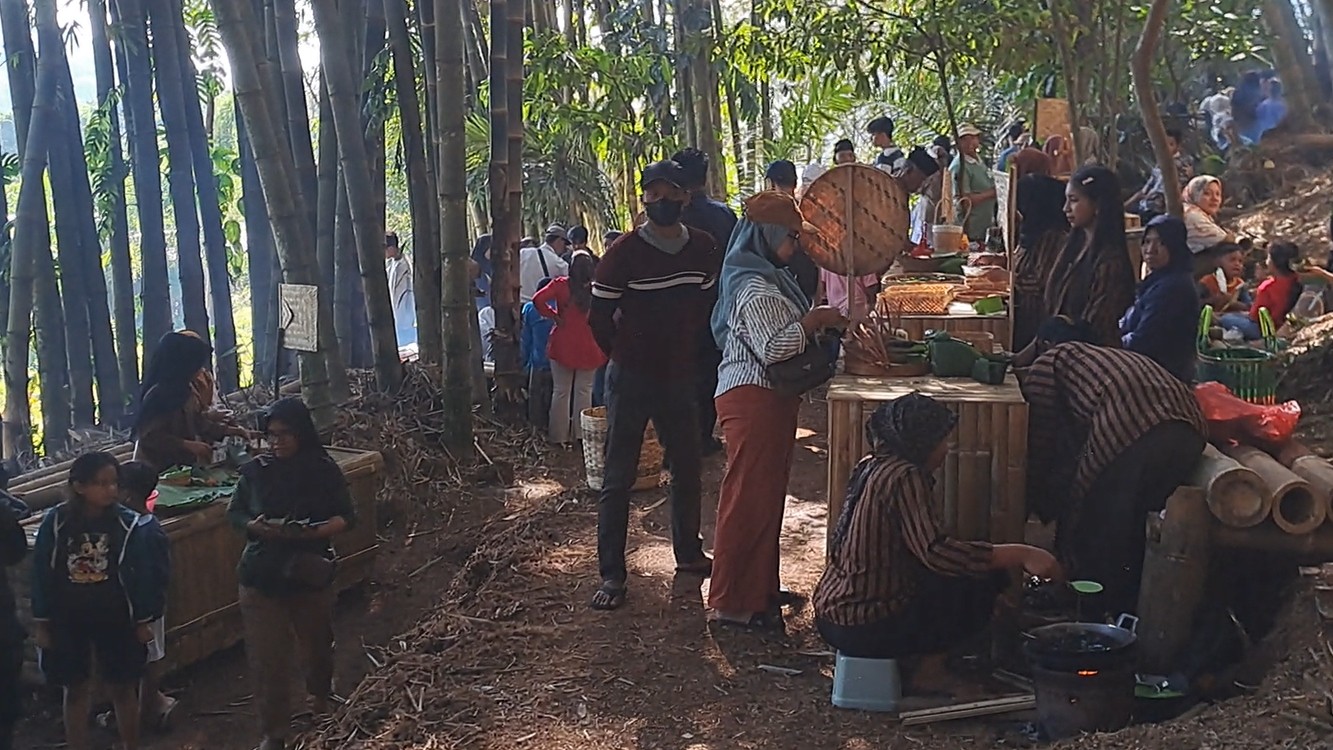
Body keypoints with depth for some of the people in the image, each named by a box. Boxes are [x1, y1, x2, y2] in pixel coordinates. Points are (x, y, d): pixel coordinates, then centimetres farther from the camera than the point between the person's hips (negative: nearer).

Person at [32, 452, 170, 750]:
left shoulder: (128, 523, -12)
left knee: (122, 688, 11)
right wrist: (41, 623, 0)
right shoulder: (55, 522, -10)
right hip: (67, 621, 1)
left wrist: (144, 620, -3)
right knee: (76, 690, 13)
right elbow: (42, 575, -3)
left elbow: (142, 575, -6)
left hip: (116, 620, -1)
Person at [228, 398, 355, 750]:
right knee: (266, 657, 0)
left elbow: (346, 517, -5)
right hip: (261, 577, 0)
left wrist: (310, 532, -23)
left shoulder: (324, 469, -7)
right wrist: (254, 527, -17)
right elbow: (234, 513, 5)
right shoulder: (255, 469, -3)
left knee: (317, 645, 19)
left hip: (310, 575, 0)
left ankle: (321, 699, 49)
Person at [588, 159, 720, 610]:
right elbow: (599, 317, -5)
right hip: (631, 379, -5)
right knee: (618, 478, -2)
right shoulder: (623, 253, -12)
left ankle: (689, 553, 32)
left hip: (680, 377, 5)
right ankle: (611, 574, 3)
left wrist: (686, 350, 11)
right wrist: (625, 355, 4)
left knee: (687, 468, 15)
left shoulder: (703, 249, 1)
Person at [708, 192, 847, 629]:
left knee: (767, 495, 17)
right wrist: (814, 320, -17)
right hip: (754, 400, -11)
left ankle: (759, 588, 30)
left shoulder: (771, 280, 15)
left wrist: (818, 324, 11)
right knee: (748, 499, -4)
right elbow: (772, 349, -26)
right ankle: (732, 604, 4)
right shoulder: (755, 290, -18)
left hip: (770, 398, 11)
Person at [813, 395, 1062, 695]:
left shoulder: (872, 466, 10)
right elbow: (935, 553, -29)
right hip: (864, 626, -9)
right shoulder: (904, 476, -18)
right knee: (983, 579, -4)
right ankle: (928, 672, 5)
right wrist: (1020, 554, -27)